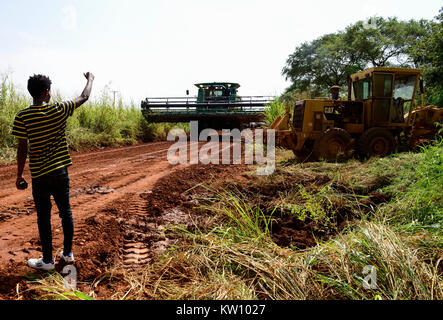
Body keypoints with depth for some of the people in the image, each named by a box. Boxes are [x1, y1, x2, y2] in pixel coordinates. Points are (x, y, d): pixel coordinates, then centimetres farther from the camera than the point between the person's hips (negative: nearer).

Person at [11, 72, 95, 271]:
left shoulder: (22, 117, -11)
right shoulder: (59, 110, -6)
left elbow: (22, 149, -10)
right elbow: (84, 97, 8)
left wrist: (19, 176, 1)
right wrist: (90, 79, 26)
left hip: (40, 176, -2)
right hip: (61, 171, 2)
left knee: (43, 217, 7)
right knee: (65, 211, 15)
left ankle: (47, 260, 18)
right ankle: (68, 253, 27)